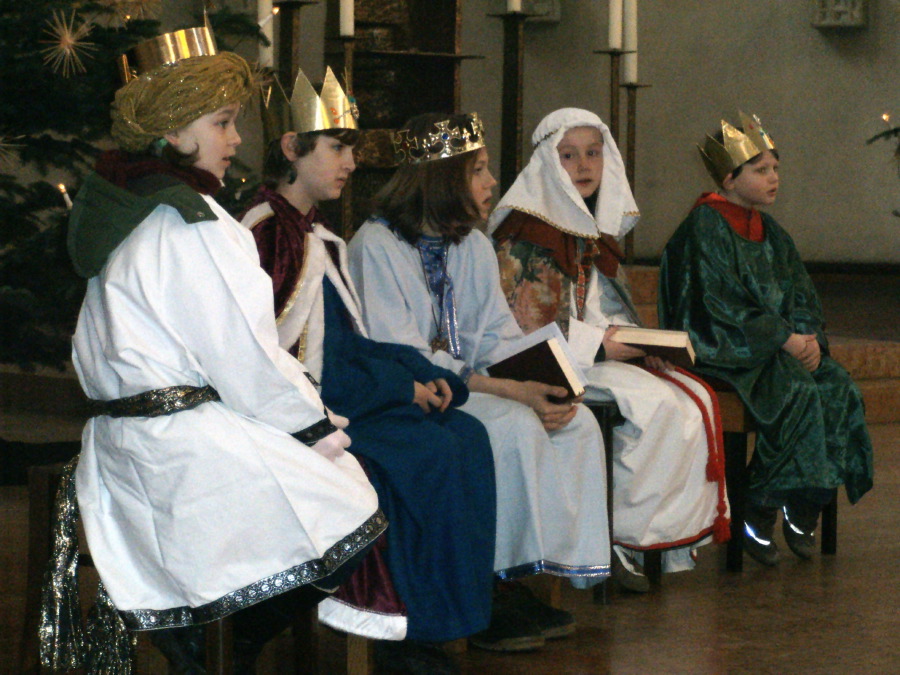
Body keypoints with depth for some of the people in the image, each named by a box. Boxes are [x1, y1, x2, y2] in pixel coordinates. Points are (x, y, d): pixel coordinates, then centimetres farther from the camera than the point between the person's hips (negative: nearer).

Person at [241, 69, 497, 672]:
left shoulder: (320, 237, 19)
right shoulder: (271, 232, -11)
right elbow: (292, 360, -17)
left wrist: (426, 375, 1)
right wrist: (401, 388, -14)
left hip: (348, 393, 9)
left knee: (467, 434, -9)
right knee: (433, 453, -21)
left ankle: (454, 615, -9)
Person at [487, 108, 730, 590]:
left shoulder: (598, 230, 19)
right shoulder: (525, 229, -7)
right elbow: (519, 321, -14)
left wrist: (635, 342, 1)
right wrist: (598, 343, -18)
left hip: (602, 355, 8)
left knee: (694, 399, -14)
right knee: (654, 402, -28)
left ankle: (674, 539, -13)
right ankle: (621, 535, -19)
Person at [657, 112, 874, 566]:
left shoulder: (769, 233, 17)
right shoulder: (705, 228, -7)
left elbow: (801, 295, 15)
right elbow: (721, 306, -15)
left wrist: (810, 336, -6)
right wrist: (784, 340, -18)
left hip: (782, 347, 8)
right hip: (723, 351, -8)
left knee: (839, 388, -17)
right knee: (798, 392, -30)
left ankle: (804, 508, -12)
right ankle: (759, 513, -22)